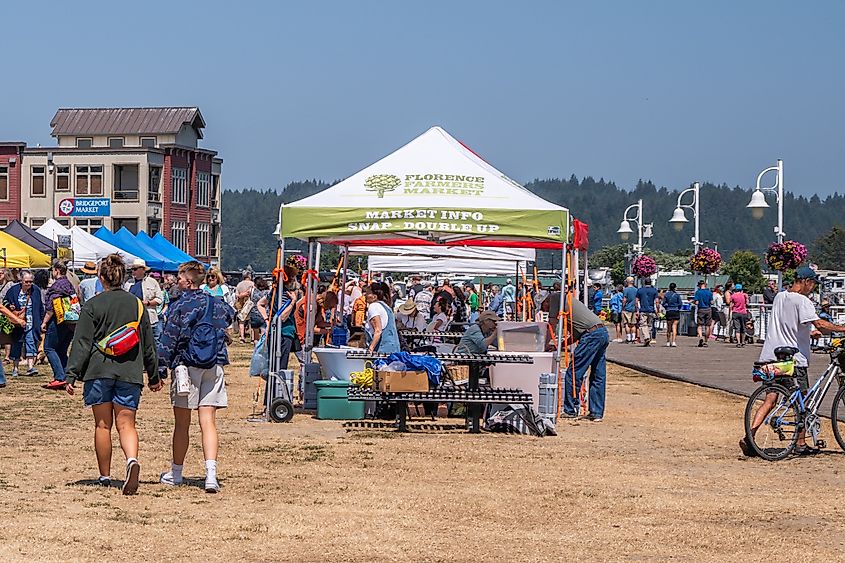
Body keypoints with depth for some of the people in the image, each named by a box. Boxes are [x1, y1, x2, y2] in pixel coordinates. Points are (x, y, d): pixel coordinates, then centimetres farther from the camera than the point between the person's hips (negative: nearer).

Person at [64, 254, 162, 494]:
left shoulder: (92, 305, -2)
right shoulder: (137, 305, 7)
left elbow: (81, 343, -5)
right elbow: (148, 344, 13)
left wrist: (71, 375, -3)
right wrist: (154, 376, 22)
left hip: (99, 370, -2)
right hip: (130, 372, 2)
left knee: (103, 425, 9)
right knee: (126, 423, 1)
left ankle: (105, 477, 15)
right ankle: (132, 459, -28)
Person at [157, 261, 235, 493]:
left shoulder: (180, 306, -8)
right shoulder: (218, 303, 6)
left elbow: (167, 341, -8)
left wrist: (159, 369, -5)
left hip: (186, 366, -3)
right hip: (214, 367, 4)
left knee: (182, 423, 9)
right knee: (208, 422, -1)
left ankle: (176, 473, 22)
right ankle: (211, 472, -18)